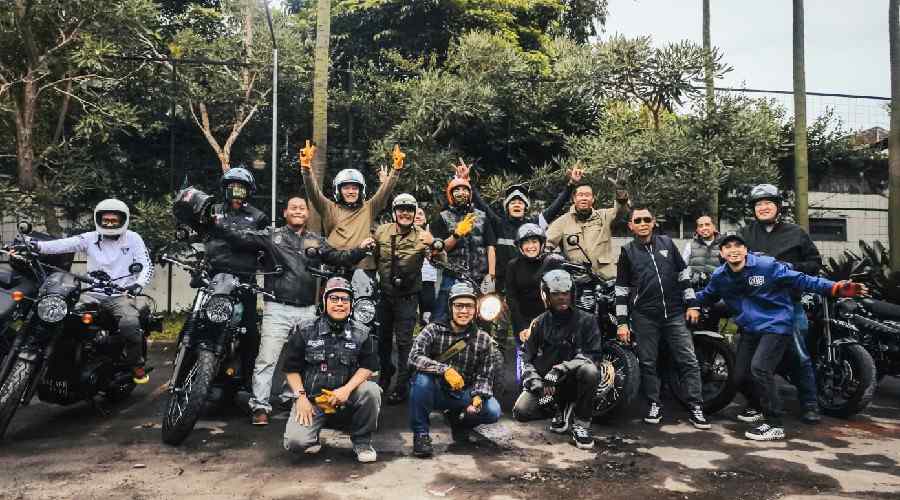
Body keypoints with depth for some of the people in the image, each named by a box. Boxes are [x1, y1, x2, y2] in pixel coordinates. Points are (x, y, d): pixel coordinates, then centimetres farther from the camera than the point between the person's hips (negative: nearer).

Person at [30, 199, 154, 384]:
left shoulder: (133, 238, 5)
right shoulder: (90, 238, 10)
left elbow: (147, 265, -2)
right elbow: (65, 244, -5)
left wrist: (139, 284, -21)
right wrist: (37, 245, -23)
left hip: (121, 295, -3)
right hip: (92, 294, 3)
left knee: (130, 324, -30)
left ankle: (137, 364, -6)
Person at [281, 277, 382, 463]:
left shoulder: (360, 335, 4)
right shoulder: (304, 331, 1)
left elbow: (368, 366, -2)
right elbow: (291, 368, 3)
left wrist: (347, 388, -17)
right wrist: (301, 396, -9)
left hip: (345, 399, 1)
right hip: (311, 399, -1)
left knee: (371, 390, -28)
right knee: (295, 442, -24)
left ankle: (362, 441, -4)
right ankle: (312, 436, 15)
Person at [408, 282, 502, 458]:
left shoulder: (484, 340, -2)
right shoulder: (434, 330, -9)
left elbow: (484, 376, -4)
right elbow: (414, 357, -24)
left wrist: (478, 397, -24)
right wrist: (445, 370, -37)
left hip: (463, 394, 2)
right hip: (435, 391, -2)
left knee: (493, 411, -22)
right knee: (422, 378, -34)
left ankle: (457, 420, 12)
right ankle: (421, 433, -13)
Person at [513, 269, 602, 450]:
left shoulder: (586, 320, 1)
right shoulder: (539, 323, 8)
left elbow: (592, 355, -11)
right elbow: (529, 361, 5)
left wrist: (561, 369, -25)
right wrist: (538, 387, -14)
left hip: (574, 381, -2)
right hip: (544, 381, 2)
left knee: (590, 371, -35)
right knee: (521, 412, -23)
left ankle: (581, 424, -14)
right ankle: (560, 411, 8)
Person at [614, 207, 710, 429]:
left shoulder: (667, 243, 9)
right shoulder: (627, 251, 4)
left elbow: (683, 275, 12)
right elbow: (621, 289, 3)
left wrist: (691, 305, 6)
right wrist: (622, 322, -2)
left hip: (675, 313, 1)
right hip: (644, 317, -1)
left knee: (688, 360, -1)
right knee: (648, 363, 4)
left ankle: (696, 408, 7)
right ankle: (654, 405, 18)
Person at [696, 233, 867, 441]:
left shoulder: (766, 265, -13)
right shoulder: (719, 277, 2)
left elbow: (799, 280, -16)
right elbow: (706, 295, 20)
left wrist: (835, 288, -25)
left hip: (776, 325, -6)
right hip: (749, 329, 6)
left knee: (760, 367, -23)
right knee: (740, 375, 4)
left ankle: (775, 425, -11)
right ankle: (760, 409, 32)